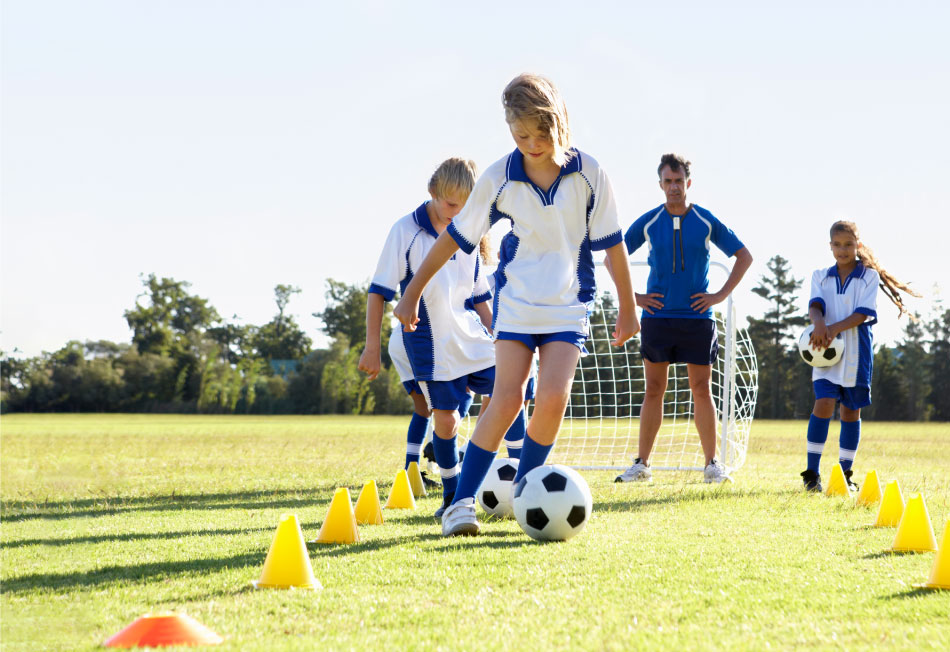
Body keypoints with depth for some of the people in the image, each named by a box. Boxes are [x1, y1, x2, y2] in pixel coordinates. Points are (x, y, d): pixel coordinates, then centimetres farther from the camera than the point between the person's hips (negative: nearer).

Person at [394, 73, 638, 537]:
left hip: (568, 306, 1)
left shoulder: (588, 173, -7)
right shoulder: (499, 178, -7)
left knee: (553, 398, -16)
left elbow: (610, 242, 3)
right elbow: (457, 236, 2)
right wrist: (413, 292, 5)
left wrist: (627, 306, 8)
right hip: (515, 302, 0)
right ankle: (462, 501, -9)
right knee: (508, 399, -14)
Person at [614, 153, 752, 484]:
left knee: (701, 390, 1)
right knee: (653, 391, 2)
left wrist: (722, 295, 1)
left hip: (697, 317, 0)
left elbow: (743, 256, 9)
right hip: (657, 317, 1)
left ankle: (712, 464, 7)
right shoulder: (648, 222, 2)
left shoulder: (706, 221, 1)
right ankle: (641, 465, 5)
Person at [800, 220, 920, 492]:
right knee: (824, 403, -14)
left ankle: (845, 474, 15)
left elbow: (864, 313, -9)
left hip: (856, 353, 0)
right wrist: (819, 322, -30)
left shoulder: (869, 276, 2)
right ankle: (812, 473, -12)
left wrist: (835, 328, -24)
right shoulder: (820, 276, 9)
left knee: (851, 411, 5)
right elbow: (815, 305, -6)